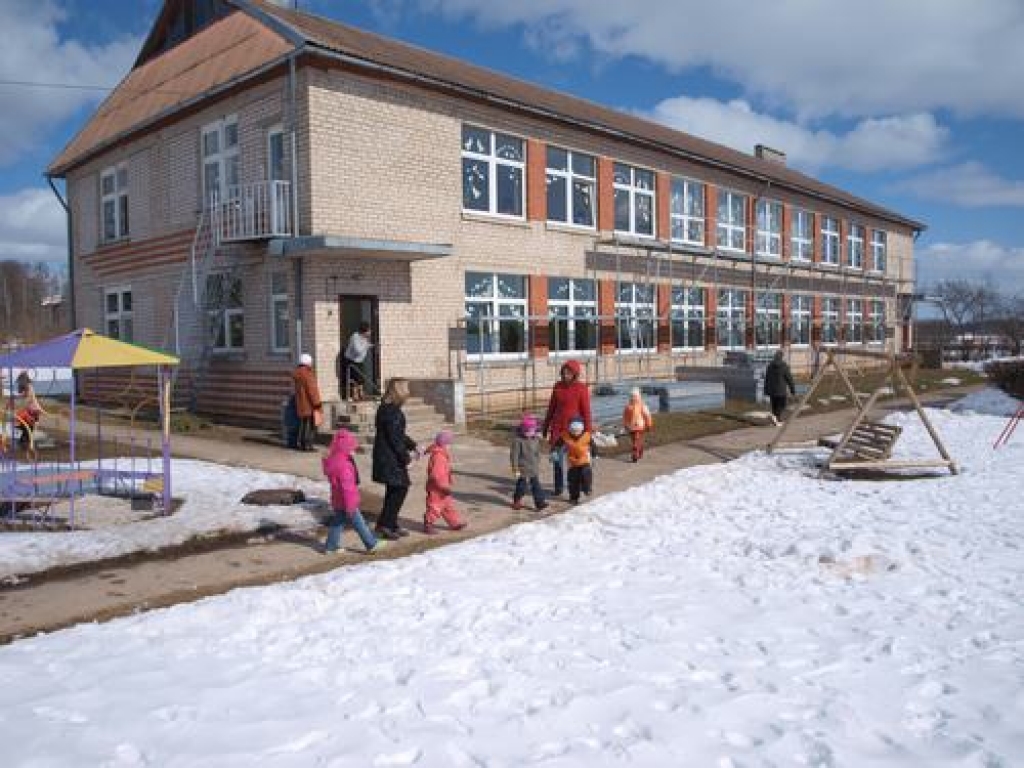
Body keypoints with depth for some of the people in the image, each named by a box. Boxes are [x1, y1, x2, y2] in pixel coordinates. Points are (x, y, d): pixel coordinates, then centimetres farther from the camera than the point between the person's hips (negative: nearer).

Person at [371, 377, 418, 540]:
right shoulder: (392, 411, -19)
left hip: (387, 456, 10)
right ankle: (384, 524, 0)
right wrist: (406, 457, -16)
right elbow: (394, 437, -22)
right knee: (400, 488, -4)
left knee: (394, 490, 15)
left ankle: (392, 524, 22)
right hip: (390, 457, -10)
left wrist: (413, 446, 19)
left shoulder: (388, 408, 13)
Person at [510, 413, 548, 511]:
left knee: (536, 485, 3)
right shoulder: (518, 440, -16)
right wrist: (515, 469, -16)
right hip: (523, 469, -5)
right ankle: (516, 501, 24)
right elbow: (515, 455, -15)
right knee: (521, 486, 4)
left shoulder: (536, 439, 5)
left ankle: (540, 503, 4)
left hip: (534, 470, 5)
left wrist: (538, 465, 20)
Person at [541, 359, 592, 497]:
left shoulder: (581, 389, -8)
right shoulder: (558, 386, 4)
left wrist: (587, 432, -9)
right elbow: (551, 407, 12)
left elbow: (586, 412, -8)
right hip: (557, 428, 4)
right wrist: (545, 427, 14)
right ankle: (559, 486, 18)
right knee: (557, 457, 6)